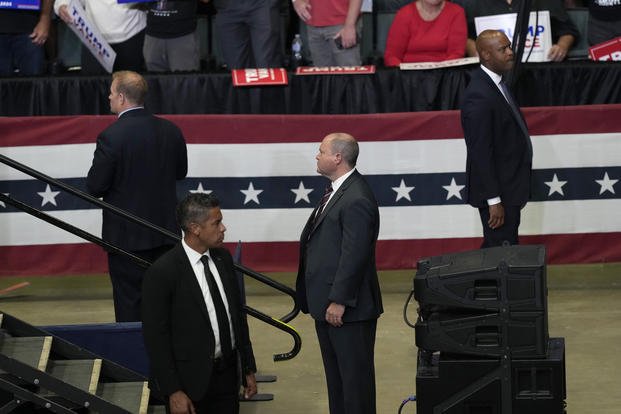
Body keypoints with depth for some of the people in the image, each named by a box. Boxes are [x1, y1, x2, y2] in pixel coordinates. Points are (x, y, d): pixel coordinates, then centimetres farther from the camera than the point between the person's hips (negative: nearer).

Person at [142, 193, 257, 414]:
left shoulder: (223, 258, 4)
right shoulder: (162, 273, -16)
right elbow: (155, 336, -14)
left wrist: (249, 369, 13)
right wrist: (173, 391, -15)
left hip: (227, 376, 6)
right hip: (189, 379, -6)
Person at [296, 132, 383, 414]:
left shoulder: (357, 200, -22)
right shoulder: (336, 190, 10)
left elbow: (354, 256, -24)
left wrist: (339, 301, -21)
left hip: (348, 307, -10)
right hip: (327, 304, 10)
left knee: (355, 373, 0)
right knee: (335, 373, 19)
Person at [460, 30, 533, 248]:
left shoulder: (495, 83, 10)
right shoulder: (479, 96, -22)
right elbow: (481, 153, -23)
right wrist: (494, 200, -22)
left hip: (508, 187, 10)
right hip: (497, 193, -10)